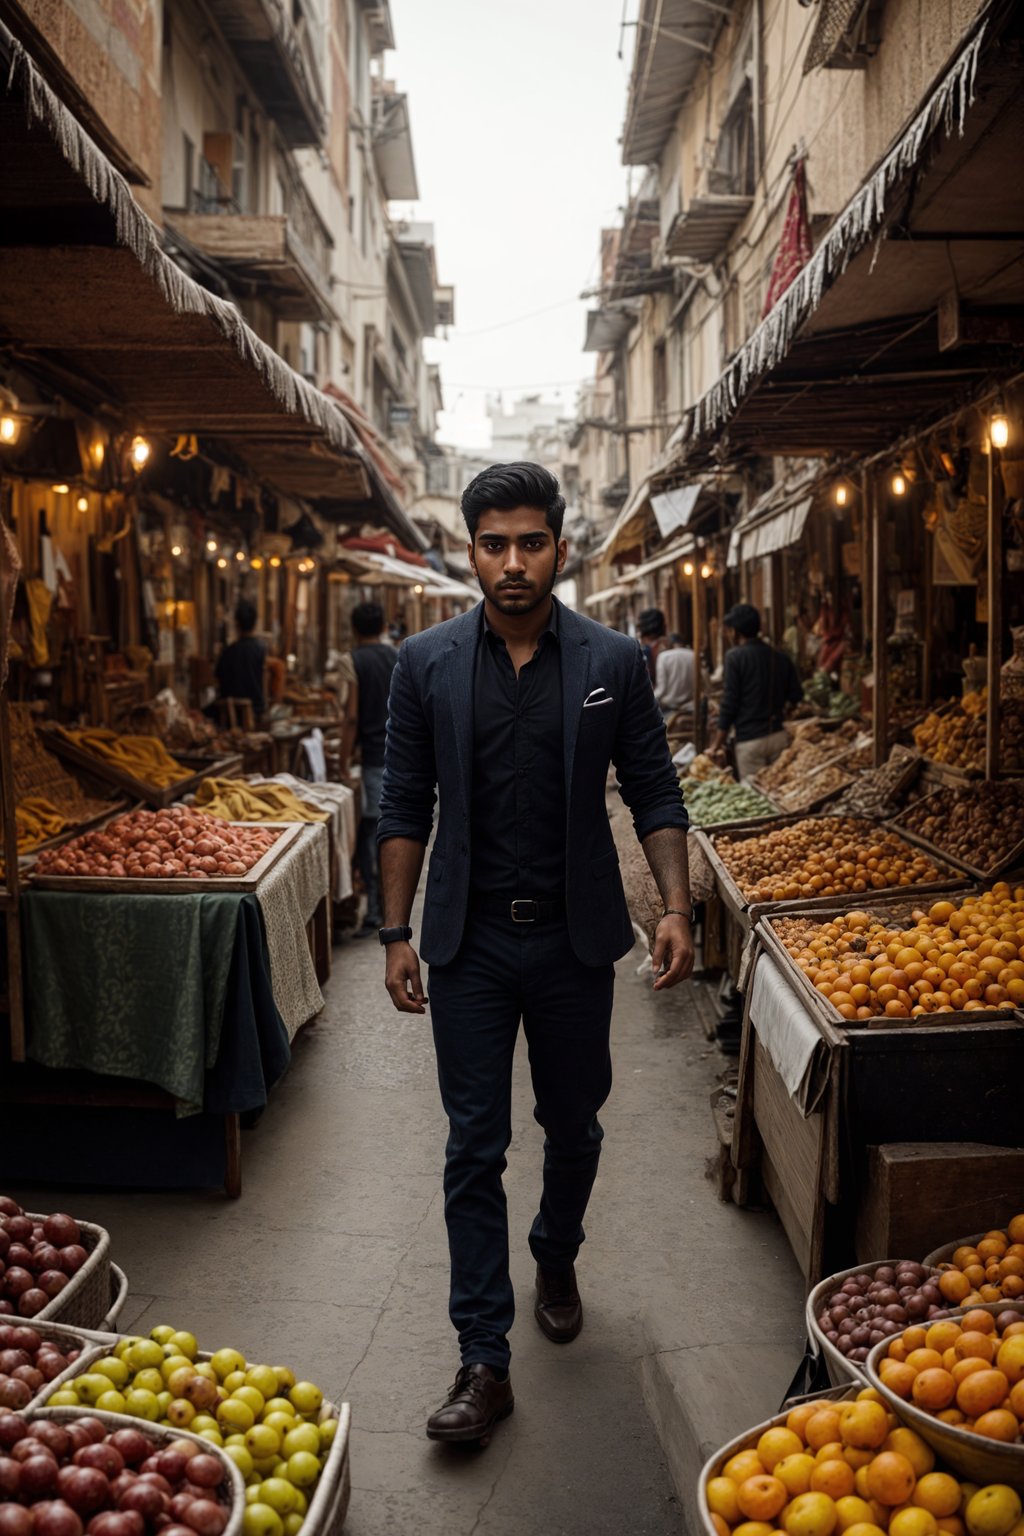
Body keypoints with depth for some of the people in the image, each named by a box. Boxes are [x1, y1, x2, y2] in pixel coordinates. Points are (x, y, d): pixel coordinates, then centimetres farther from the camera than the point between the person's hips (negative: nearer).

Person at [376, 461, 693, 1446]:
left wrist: (676, 906, -11)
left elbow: (654, 795, 1)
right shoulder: (426, 664, -2)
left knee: (573, 1124, 17)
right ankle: (484, 1364, 14)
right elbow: (405, 808, 1)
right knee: (474, 1147, 3)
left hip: (576, 939, 1)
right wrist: (397, 934, -3)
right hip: (470, 941, 0)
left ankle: (556, 1258, 47)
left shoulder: (613, 663, -3)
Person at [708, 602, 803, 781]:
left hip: (749, 740, -5)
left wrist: (717, 744, -6)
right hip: (779, 736, 5)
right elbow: (796, 696, 8)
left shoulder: (735, 656, -8)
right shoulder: (781, 657, 7)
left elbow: (729, 703, -11)